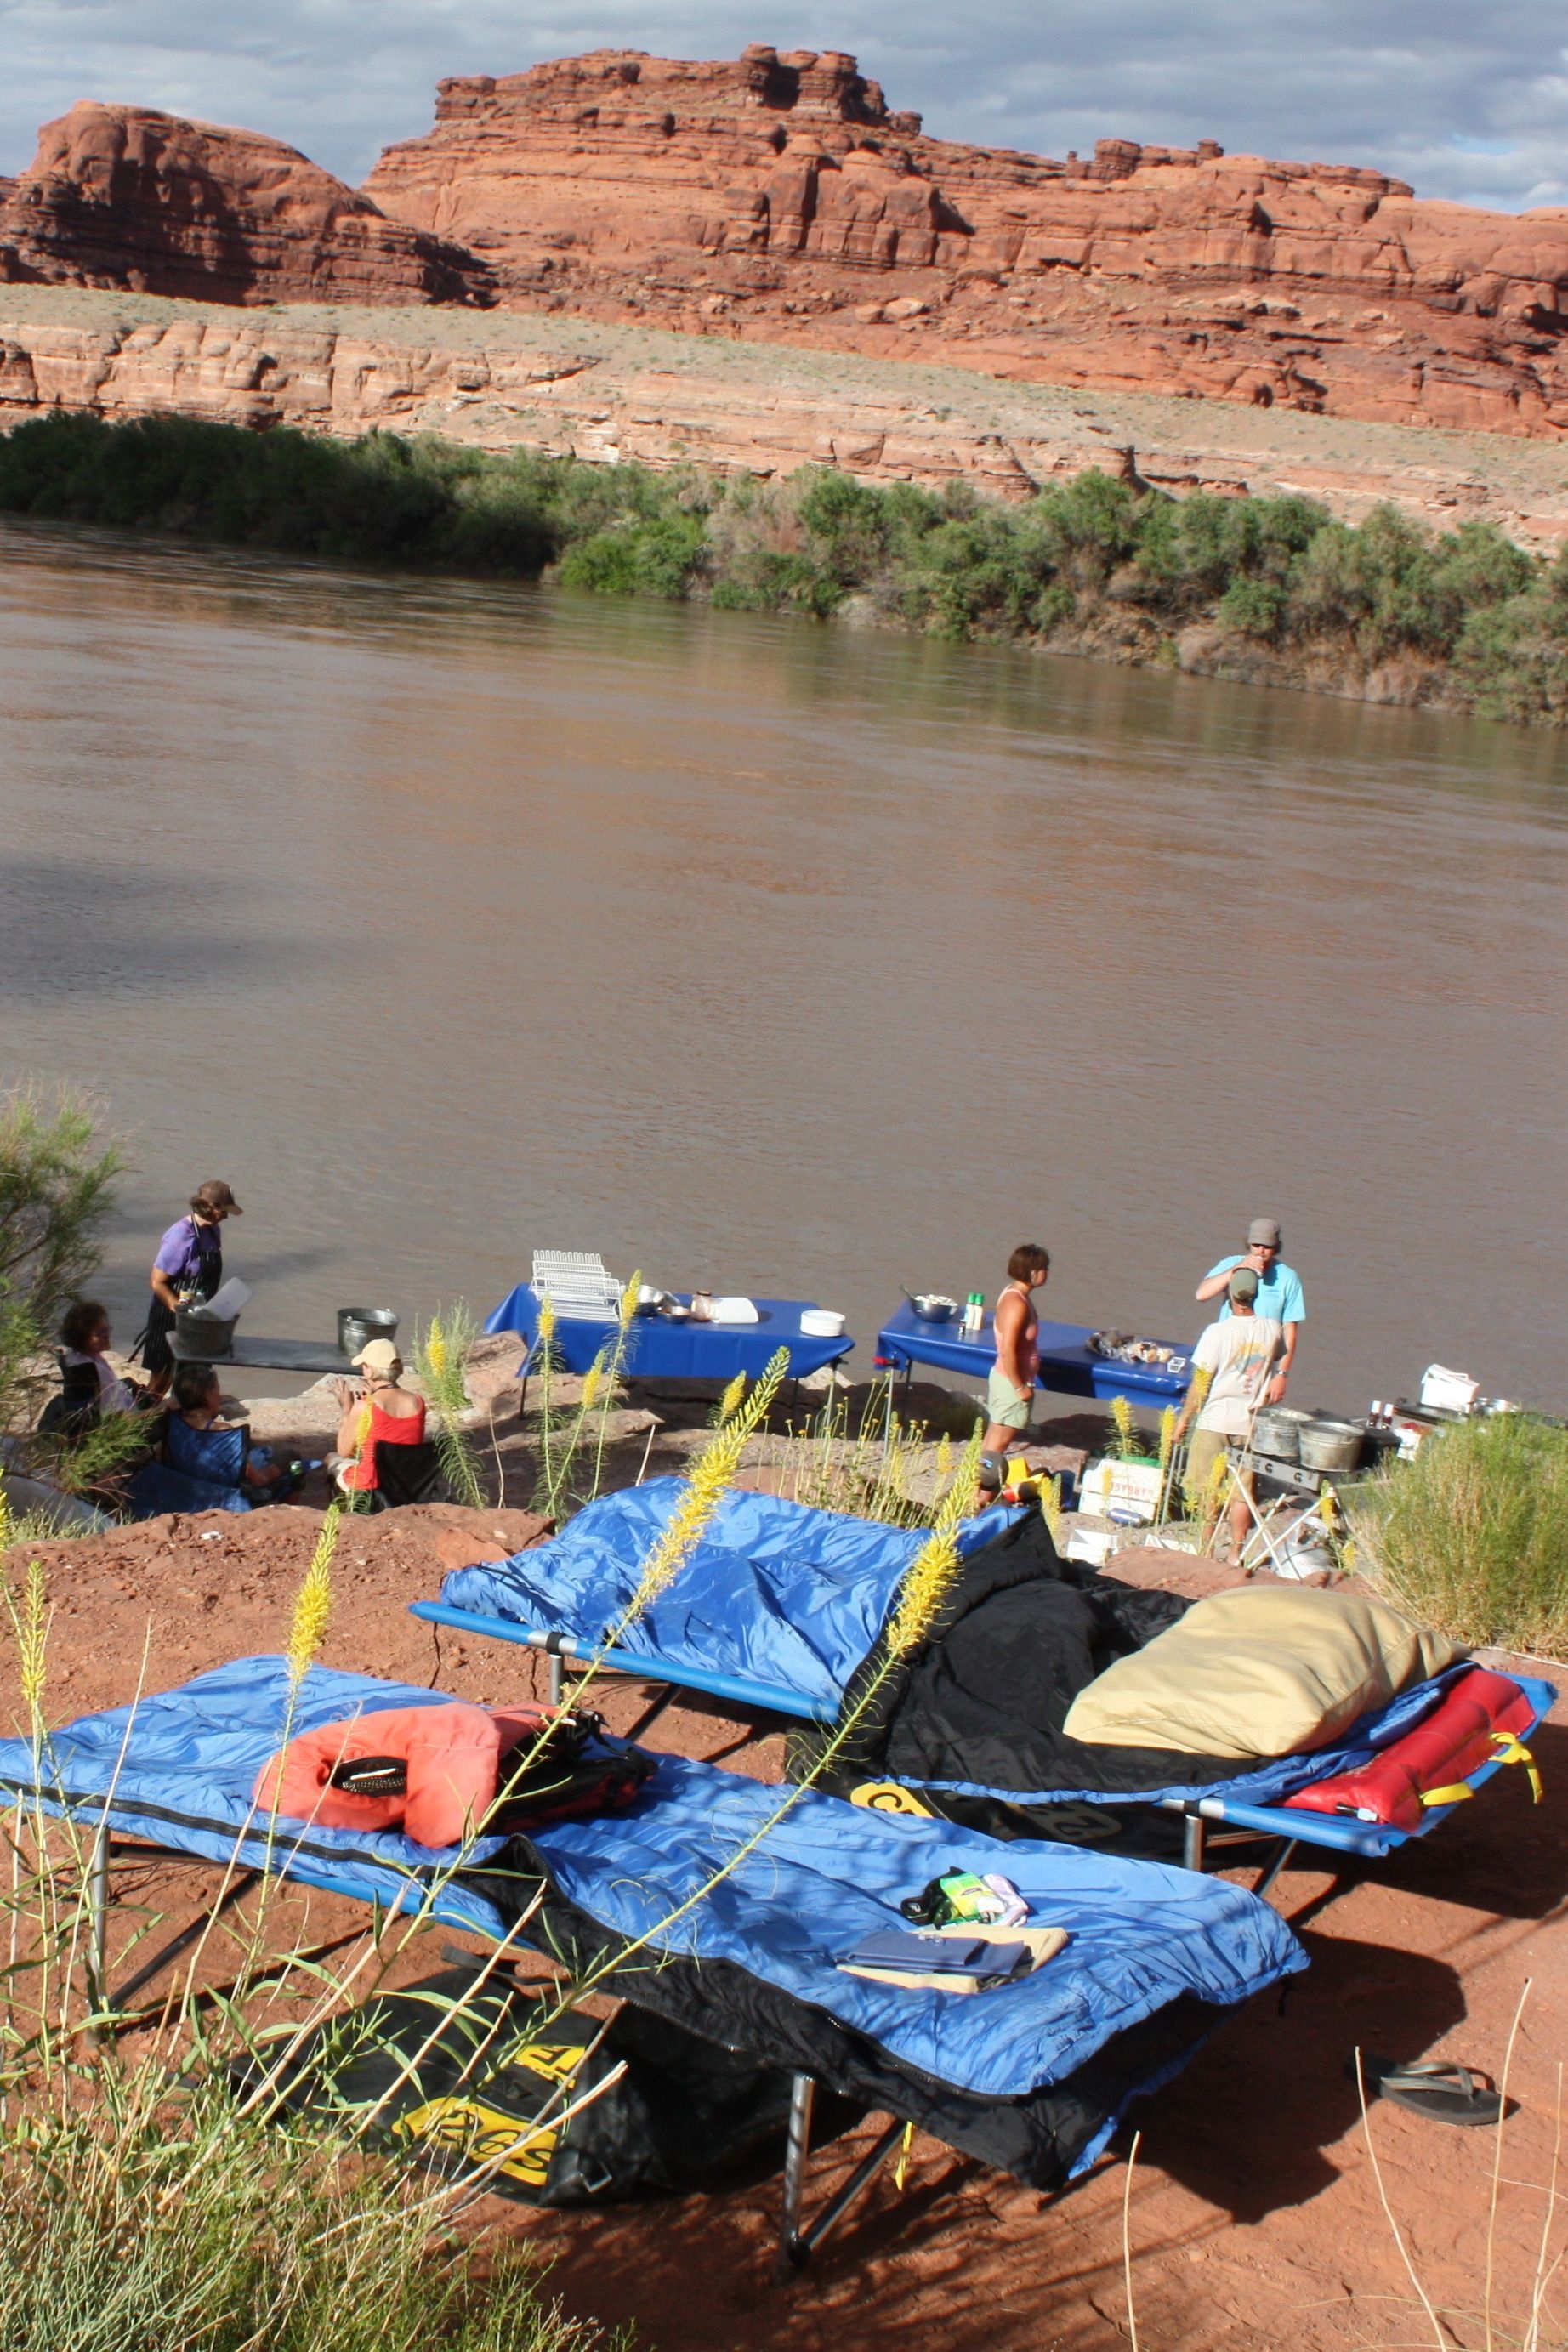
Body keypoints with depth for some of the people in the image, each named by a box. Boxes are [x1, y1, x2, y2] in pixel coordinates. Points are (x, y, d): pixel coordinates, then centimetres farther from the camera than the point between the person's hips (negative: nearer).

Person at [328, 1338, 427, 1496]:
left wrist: (346, 1409, 1)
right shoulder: (417, 1403, -6)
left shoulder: (363, 1407, -19)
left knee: (332, 1458, 25)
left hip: (370, 1487, -5)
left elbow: (344, 1451, -6)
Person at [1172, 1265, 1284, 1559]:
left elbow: (1201, 1383, -12)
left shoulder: (1218, 1331, -16)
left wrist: (1184, 1418, -1)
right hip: (1250, 1422, 3)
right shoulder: (1273, 1329, -5)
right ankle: (1236, 1553, 15)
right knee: (1241, 1491, 11)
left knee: (1207, 1490, 9)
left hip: (1215, 1421, -3)